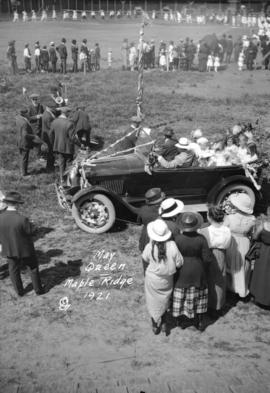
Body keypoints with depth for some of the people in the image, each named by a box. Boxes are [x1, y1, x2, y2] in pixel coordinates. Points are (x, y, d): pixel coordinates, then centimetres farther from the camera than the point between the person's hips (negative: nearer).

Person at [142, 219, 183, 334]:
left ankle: (155, 326, 36)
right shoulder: (172, 246, -25)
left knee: (153, 302, 21)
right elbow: (179, 263, -14)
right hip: (167, 279, 1)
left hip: (153, 279, -1)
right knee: (164, 300, 28)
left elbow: (145, 259, -4)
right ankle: (163, 323, 36)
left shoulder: (149, 247, -25)